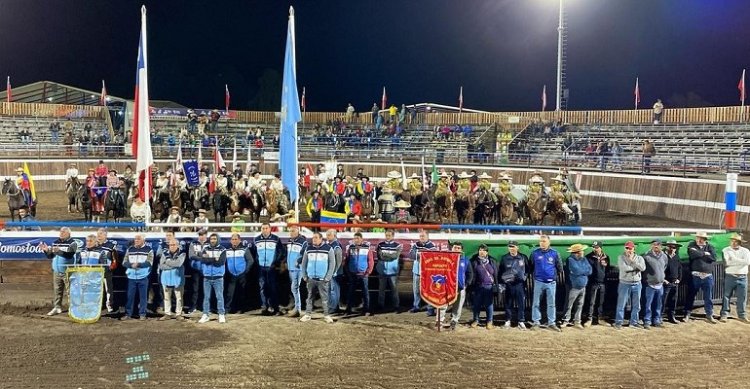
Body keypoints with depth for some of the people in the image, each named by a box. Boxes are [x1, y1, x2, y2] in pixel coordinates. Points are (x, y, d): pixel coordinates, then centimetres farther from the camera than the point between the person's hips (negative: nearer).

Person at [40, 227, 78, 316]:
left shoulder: (72, 243, -5)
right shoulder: (55, 242, 12)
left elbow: (69, 254, -22)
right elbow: (50, 256, 14)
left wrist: (58, 251, -34)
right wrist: (46, 250, -5)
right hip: (56, 271, 6)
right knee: (57, 290, 8)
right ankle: (57, 307, 15)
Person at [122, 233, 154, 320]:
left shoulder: (148, 250, 2)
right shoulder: (130, 249, 10)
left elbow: (149, 262, -10)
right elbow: (124, 262, 4)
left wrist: (138, 264, -23)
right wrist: (131, 265, -17)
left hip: (143, 277, -2)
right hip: (131, 277, 2)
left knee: (143, 296, 1)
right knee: (130, 296, 4)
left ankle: (142, 314, 9)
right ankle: (128, 314, 11)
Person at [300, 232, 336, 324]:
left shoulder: (328, 249, -2)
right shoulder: (308, 249, 6)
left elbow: (332, 264, -2)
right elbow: (304, 264, 12)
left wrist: (328, 277, -7)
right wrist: (304, 276, 5)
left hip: (323, 279, -3)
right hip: (311, 278, 3)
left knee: (324, 298, 0)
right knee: (309, 297, 8)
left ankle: (326, 315, 9)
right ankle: (308, 314, 15)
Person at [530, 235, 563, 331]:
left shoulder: (554, 253, 0)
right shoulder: (535, 253, -2)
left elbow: (559, 267, 10)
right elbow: (530, 266, 9)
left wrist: (554, 274, 12)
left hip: (551, 282, 1)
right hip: (538, 282, -1)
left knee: (551, 303, 6)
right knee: (536, 303, 2)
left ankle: (551, 323, 13)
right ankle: (536, 322, 10)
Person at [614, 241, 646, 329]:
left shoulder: (639, 258, 5)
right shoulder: (621, 257, -2)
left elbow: (643, 268, -14)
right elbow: (624, 268, -18)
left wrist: (633, 261, -17)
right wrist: (635, 267, -8)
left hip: (636, 284, 3)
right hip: (625, 283, -3)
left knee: (636, 305, 10)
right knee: (621, 304, -1)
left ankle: (634, 322, 21)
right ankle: (618, 322, 5)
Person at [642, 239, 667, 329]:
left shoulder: (664, 256, 4)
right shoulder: (647, 256, -13)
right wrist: (646, 278, -3)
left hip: (660, 284, 5)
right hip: (650, 284, -5)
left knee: (658, 305, 13)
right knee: (648, 304, -3)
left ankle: (657, 320, 23)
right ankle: (647, 322, 3)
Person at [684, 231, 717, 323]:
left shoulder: (710, 247, 6)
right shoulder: (692, 245, 2)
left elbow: (713, 257, -12)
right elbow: (692, 254, -18)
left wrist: (699, 254, -13)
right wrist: (704, 254, -11)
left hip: (708, 276, 2)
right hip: (695, 275, -1)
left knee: (708, 297, 9)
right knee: (691, 295, 5)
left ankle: (709, 315, 20)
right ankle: (687, 314, 15)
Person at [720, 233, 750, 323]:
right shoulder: (726, 250, 0)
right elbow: (727, 262, -15)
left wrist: (734, 259, -15)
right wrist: (740, 262, -12)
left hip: (742, 277, 2)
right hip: (730, 276, -1)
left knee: (742, 297, 6)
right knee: (726, 296, 2)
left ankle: (742, 315, 17)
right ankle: (724, 314, 8)